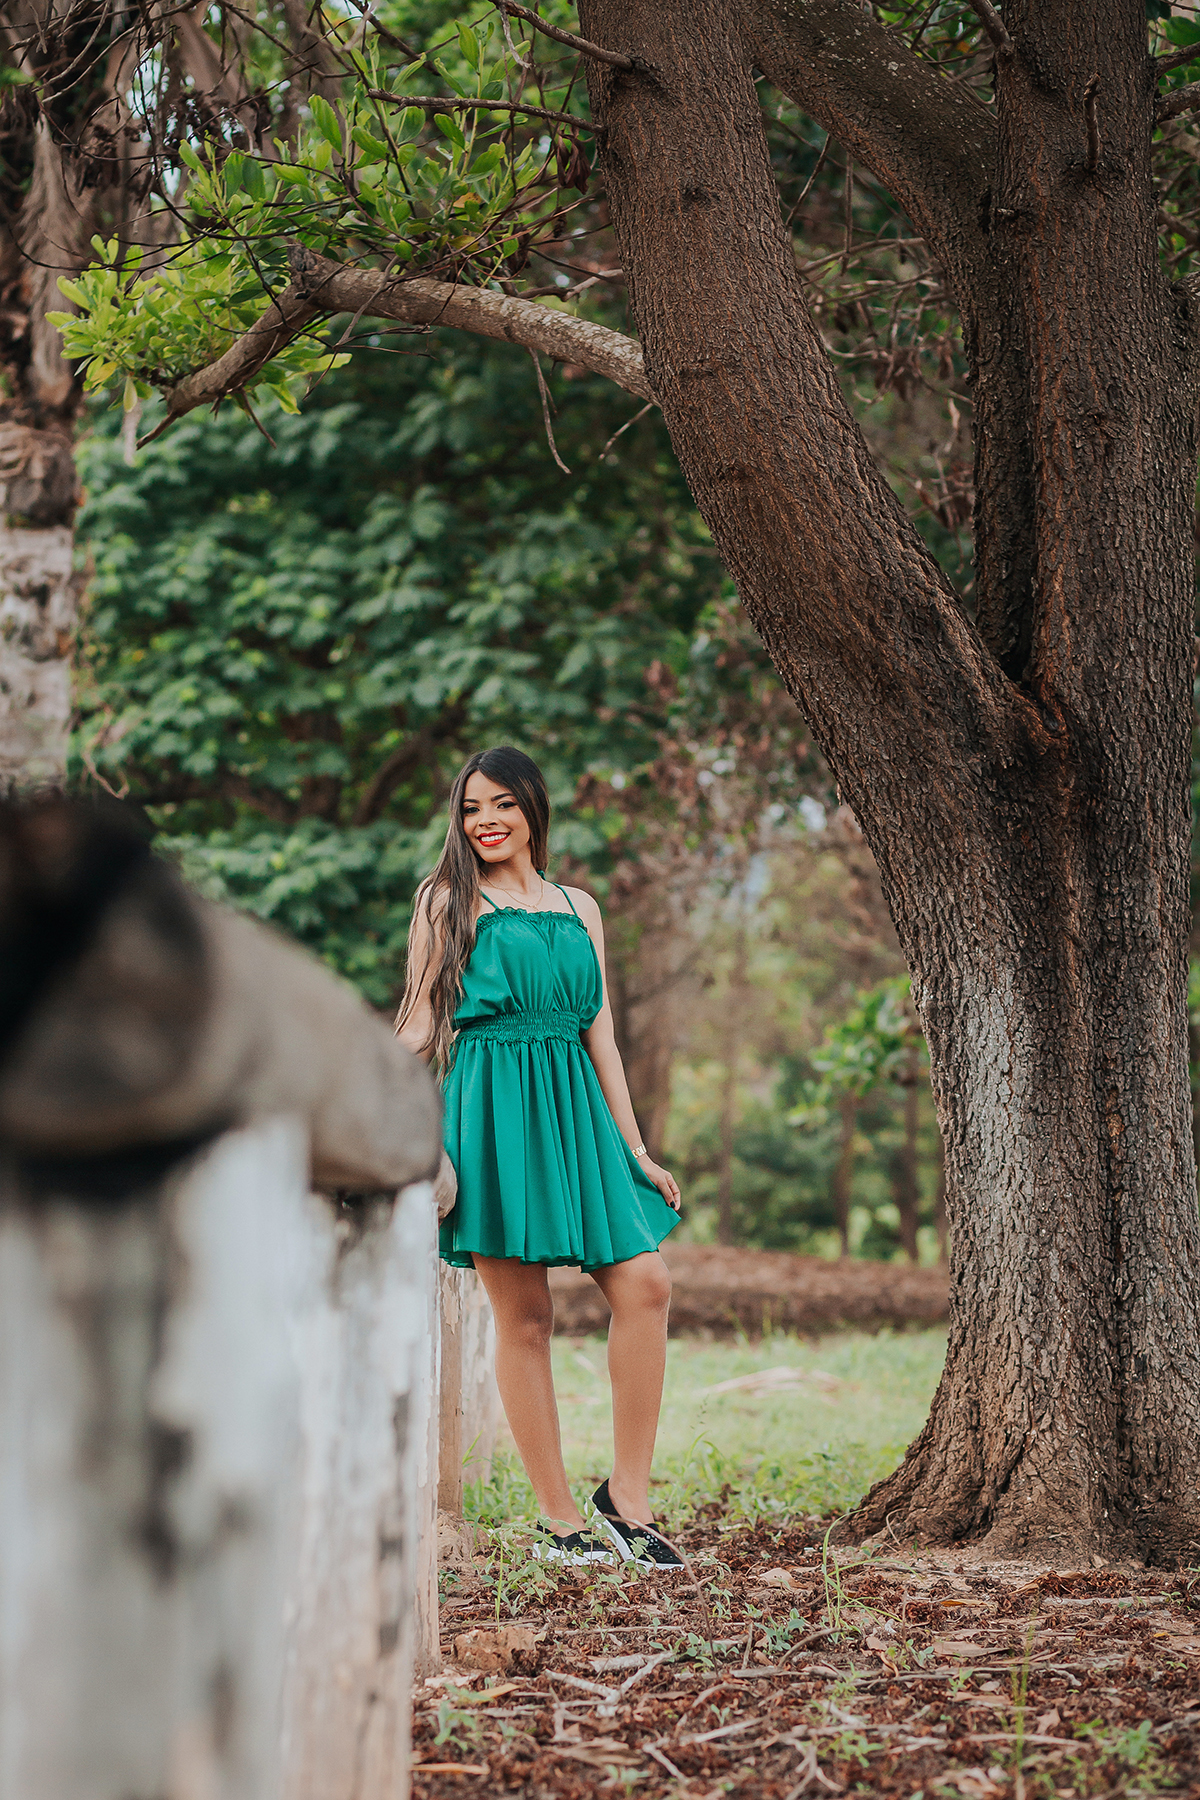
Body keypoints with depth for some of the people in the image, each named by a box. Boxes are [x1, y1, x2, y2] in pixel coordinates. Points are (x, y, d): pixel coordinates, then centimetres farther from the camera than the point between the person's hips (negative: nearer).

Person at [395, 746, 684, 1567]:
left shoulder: (578, 907, 18)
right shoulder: (448, 899, 7)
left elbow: (600, 1032, 17)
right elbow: (420, 1021, 4)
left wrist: (636, 1149, 13)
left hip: (574, 1107, 4)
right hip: (490, 1106, -4)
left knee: (645, 1284, -9)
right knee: (524, 1313, -5)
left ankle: (627, 1494, -1)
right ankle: (559, 1518, 1)